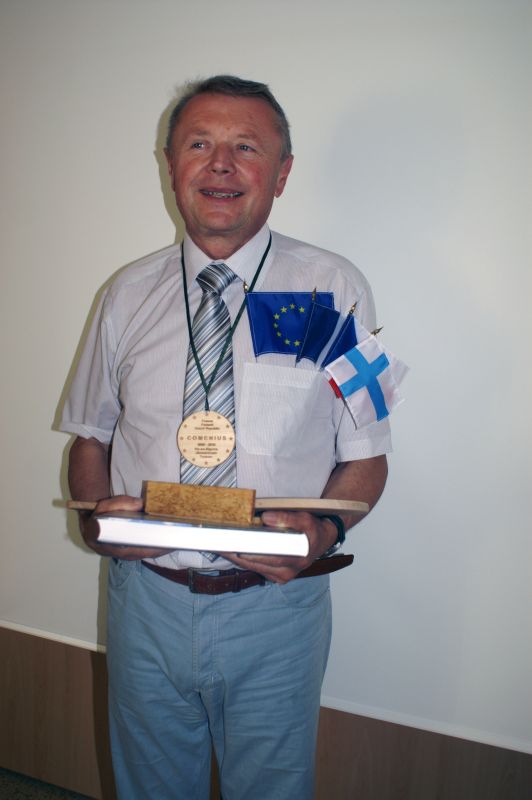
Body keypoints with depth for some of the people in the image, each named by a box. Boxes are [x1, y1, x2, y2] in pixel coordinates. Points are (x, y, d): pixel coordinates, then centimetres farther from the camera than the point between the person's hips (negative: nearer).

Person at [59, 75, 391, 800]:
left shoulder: (335, 290, -5)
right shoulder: (128, 296, 2)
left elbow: (365, 457, -3)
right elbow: (91, 438, 10)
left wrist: (322, 531, -22)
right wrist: (95, 511, -10)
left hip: (274, 606, -2)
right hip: (147, 597, 3)